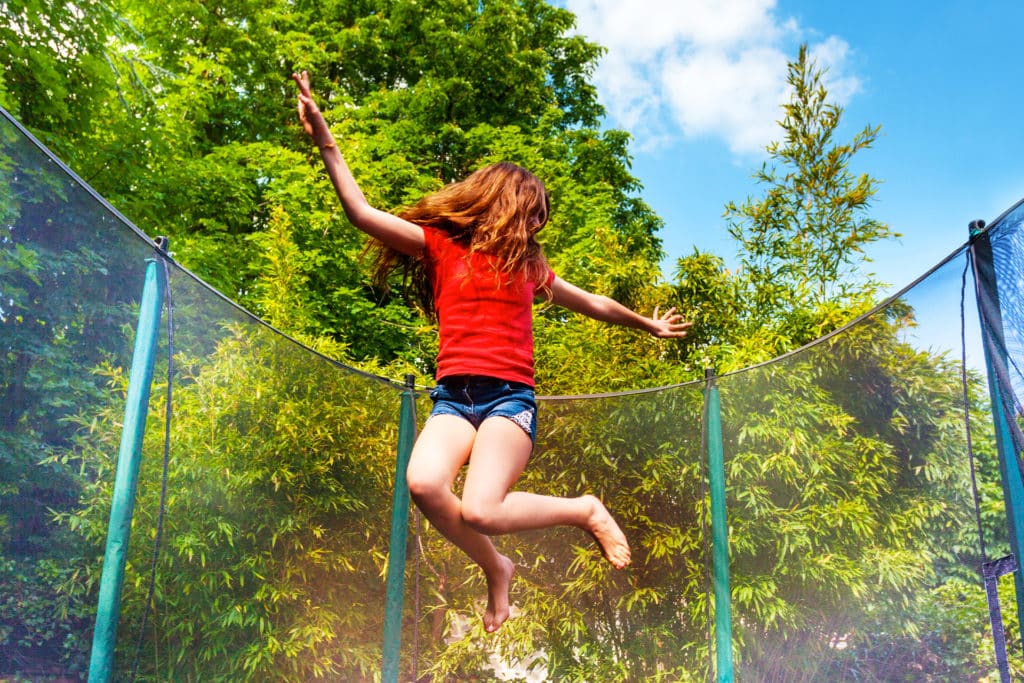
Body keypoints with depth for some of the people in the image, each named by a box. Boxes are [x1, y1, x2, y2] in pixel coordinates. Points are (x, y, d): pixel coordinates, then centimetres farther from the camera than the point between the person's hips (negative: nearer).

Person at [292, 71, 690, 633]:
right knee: (423, 483, -30)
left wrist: (648, 324, 49)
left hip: (510, 395, 0)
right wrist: (325, 141, -4)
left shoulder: (526, 263, 21)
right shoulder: (440, 245, 13)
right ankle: (495, 568, -1)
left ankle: (586, 511, 4)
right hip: (454, 395, 1)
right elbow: (362, 213, 4)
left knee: (479, 510, -25)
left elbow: (592, 303, 37)